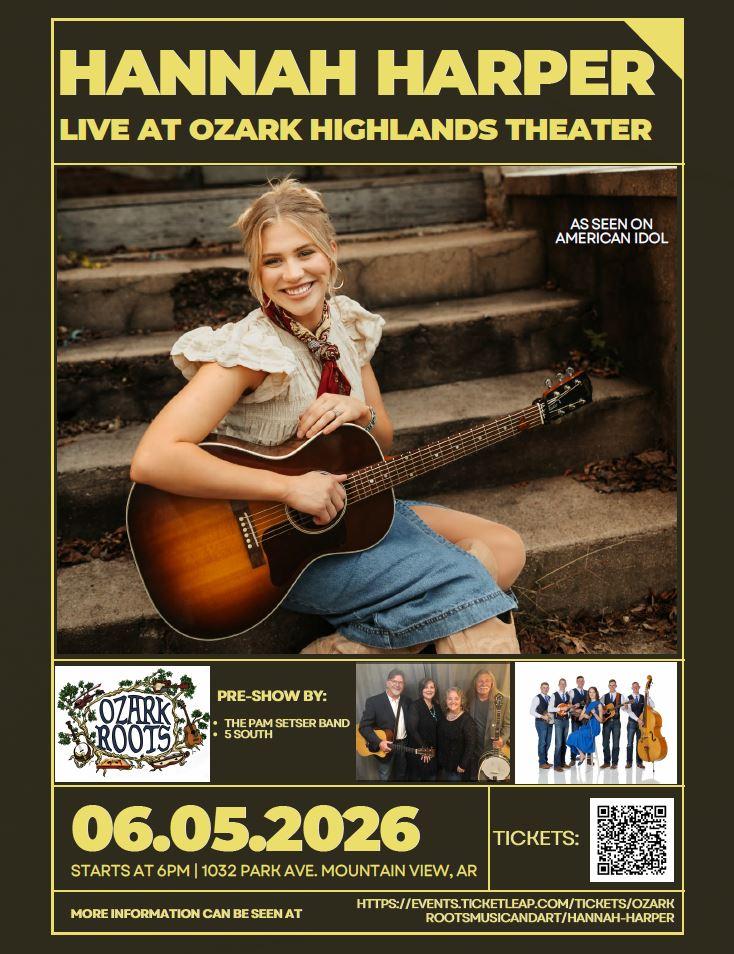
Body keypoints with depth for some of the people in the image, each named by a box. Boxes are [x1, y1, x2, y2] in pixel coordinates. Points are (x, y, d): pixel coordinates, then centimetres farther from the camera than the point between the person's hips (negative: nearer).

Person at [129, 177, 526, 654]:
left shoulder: (348, 323, 0)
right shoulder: (250, 349, -21)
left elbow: (383, 440, 10)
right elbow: (152, 460, -33)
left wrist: (360, 411, -14)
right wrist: (289, 487, -29)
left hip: (347, 503, 8)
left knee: (505, 548, -1)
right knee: (466, 583, -18)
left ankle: (348, 647, -7)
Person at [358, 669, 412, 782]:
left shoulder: (407, 701, 3)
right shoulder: (373, 701, -13)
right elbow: (364, 726, -16)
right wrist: (379, 742, -25)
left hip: (404, 746, 4)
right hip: (384, 747, -4)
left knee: (402, 777, 17)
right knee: (385, 778, 9)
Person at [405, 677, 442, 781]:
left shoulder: (437, 706, 7)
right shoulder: (415, 705, -13)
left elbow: (439, 729, 11)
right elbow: (412, 729, -18)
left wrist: (434, 749, 1)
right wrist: (424, 748, -14)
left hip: (433, 752, 6)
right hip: (418, 751, -6)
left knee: (431, 778, 10)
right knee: (416, 778, 4)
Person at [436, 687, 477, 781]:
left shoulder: (467, 720, -16)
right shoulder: (443, 717, 4)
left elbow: (471, 745, -18)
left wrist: (463, 765, -19)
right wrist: (439, 760, 11)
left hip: (458, 767, -6)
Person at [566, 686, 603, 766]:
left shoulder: (598, 704, 1)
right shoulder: (587, 704, 18)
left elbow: (600, 720, -4)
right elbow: (580, 718, 15)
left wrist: (594, 714, -20)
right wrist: (584, 715, -7)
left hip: (594, 727, -6)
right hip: (586, 726, 6)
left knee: (577, 735, -27)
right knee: (573, 736, -21)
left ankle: (583, 755, -8)